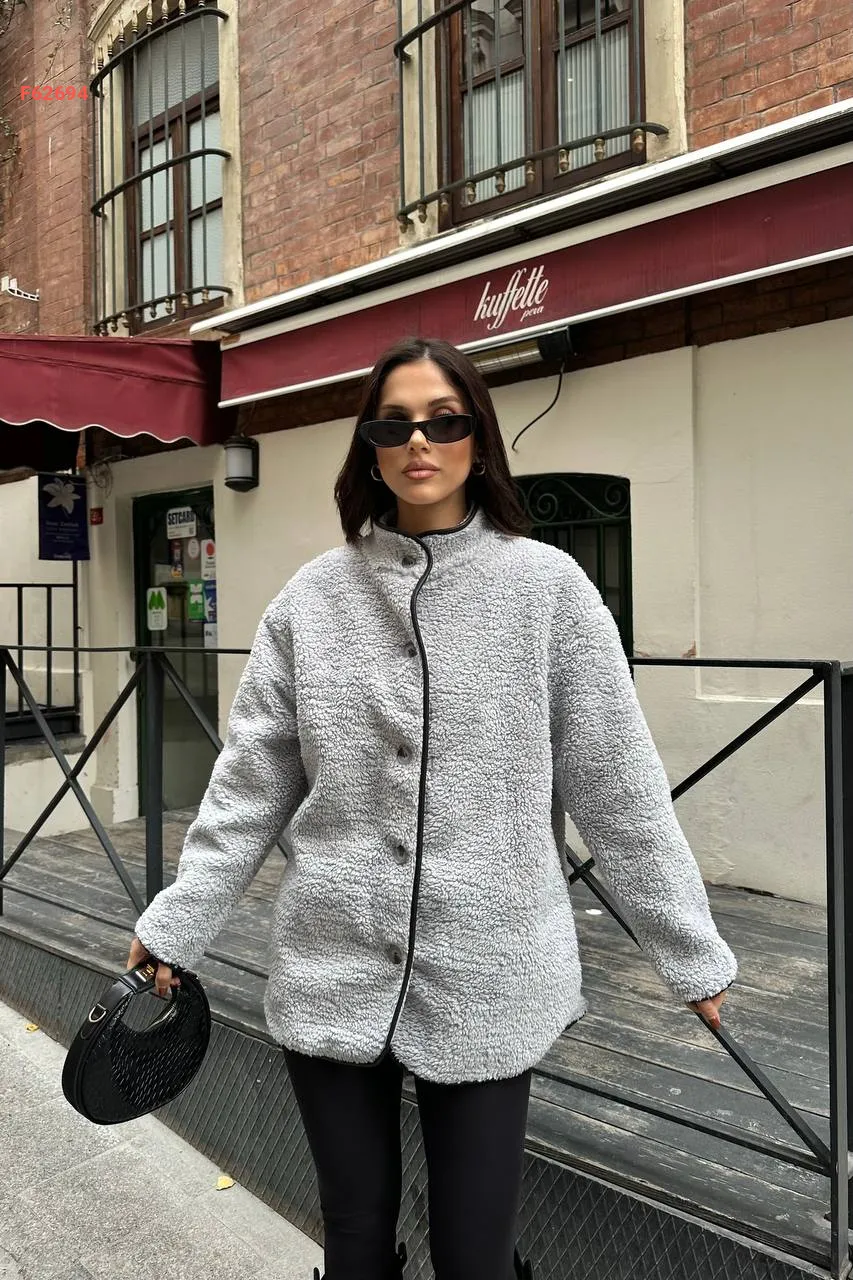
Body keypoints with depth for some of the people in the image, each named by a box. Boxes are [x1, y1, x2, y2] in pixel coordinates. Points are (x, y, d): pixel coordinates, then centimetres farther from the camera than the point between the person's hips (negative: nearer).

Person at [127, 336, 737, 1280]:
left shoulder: (546, 587, -6)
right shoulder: (313, 597, 0)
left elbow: (618, 789, -3)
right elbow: (251, 781, 4)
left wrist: (689, 949, 1)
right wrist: (177, 921, 3)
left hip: (487, 986, -2)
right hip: (329, 979, 2)